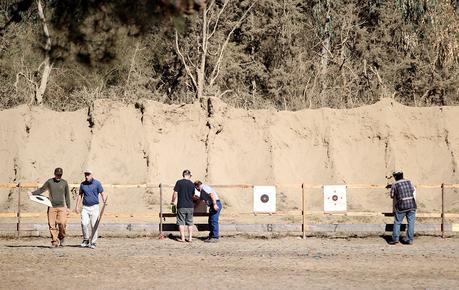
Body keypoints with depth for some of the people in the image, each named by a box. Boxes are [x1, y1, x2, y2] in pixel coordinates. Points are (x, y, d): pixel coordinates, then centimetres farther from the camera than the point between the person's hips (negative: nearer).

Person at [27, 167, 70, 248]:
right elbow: (41, 189, 10)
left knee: (62, 223, -12)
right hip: (52, 207, 0)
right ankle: (55, 241, -1)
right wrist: (32, 193, -5)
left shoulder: (64, 183, 10)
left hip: (61, 207, 0)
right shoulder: (49, 182, 7)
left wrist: (68, 207, 12)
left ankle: (61, 238, 11)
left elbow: (67, 196, 15)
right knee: (52, 225, -6)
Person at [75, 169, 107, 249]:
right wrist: (77, 206, 13)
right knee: (84, 223, -12)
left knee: (94, 225, -5)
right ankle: (86, 240, 4)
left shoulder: (97, 183, 2)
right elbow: (80, 195, 19)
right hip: (85, 207, 2)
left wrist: (104, 201, -18)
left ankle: (93, 243, 3)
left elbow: (102, 193, 1)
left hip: (94, 207, -2)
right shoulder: (82, 184, 10)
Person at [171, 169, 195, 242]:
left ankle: (182, 238, 1)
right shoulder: (192, 184, 3)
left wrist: (172, 201, 9)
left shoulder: (179, 182, -6)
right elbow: (193, 195, 12)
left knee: (181, 222, 3)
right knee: (190, 223, 10)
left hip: (181, 206, -3)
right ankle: (190, 238, 9)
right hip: (190, 206, 3)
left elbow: (175, 193, -8)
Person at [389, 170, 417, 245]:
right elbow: (413, 190, 25)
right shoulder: (409, 182, 9)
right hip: (412, 205, 3)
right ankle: (409, 240, 4)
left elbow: (392, 196, 7)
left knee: (397, 222, 7)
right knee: (411, 223, 6)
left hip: (401, 206, -3)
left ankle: (395, 239, 3)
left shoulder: (394, 185, -3)